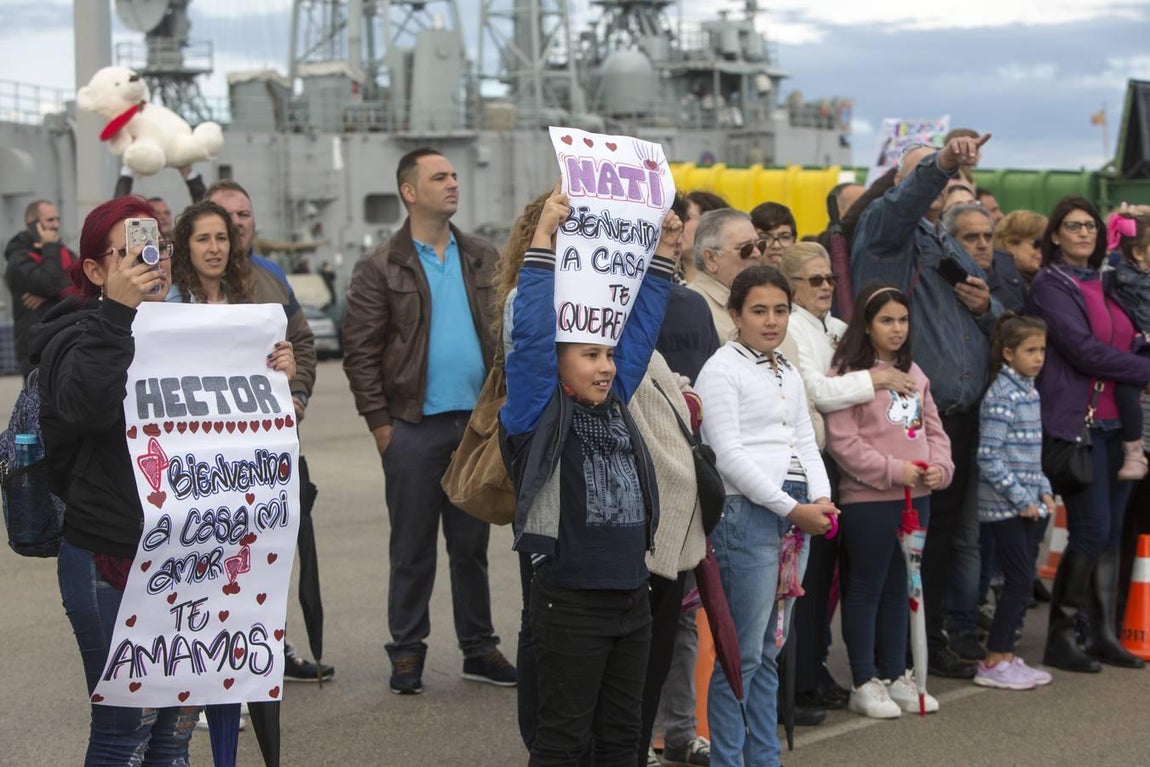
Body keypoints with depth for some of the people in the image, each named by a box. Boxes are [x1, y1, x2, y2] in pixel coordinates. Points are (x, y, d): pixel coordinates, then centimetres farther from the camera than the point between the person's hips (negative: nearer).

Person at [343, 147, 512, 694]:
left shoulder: (483, 260, 10)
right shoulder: (381, 269, -2)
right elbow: (360, 352, -3)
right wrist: (379, 423, -8)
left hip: (479, 423, 3)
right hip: (415, 426, -3)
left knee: (472, 545, 11)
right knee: (412, 549, 4)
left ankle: (479, 648, 19)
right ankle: (406, 652, 13)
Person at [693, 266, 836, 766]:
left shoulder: (788, 375, 18)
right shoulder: (721, 370, -5)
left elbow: (805, 444, 18)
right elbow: (729, 455, -12)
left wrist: (821, 500, -1)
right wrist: (792, 508, -13)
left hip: (795, 514, 7)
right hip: (746, 513, -7)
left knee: (769, 651, 12)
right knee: (743, 653, -6)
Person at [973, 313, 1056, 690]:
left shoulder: (1030, 391, 13)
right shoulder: (1001, 397, -15)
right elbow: (989, 457, -19)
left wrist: (1043, 491, 9)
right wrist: (1022, 499, -17)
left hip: (1028, 504, 8)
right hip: (1005, 506, -8)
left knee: (1022, 581, 10)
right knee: (1019, 581, -6)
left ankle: (1006, 655, 18)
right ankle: (993, 664, 1)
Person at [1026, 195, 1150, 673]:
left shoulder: (1104, 284, 18)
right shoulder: (1051, 285, -5)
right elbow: (1084, 350, -14)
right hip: (1076, 419, -7)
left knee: (1110, 532, 8)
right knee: (1091, 530, -9)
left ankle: (1103, 634, 14)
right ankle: (1061, 637, 1)